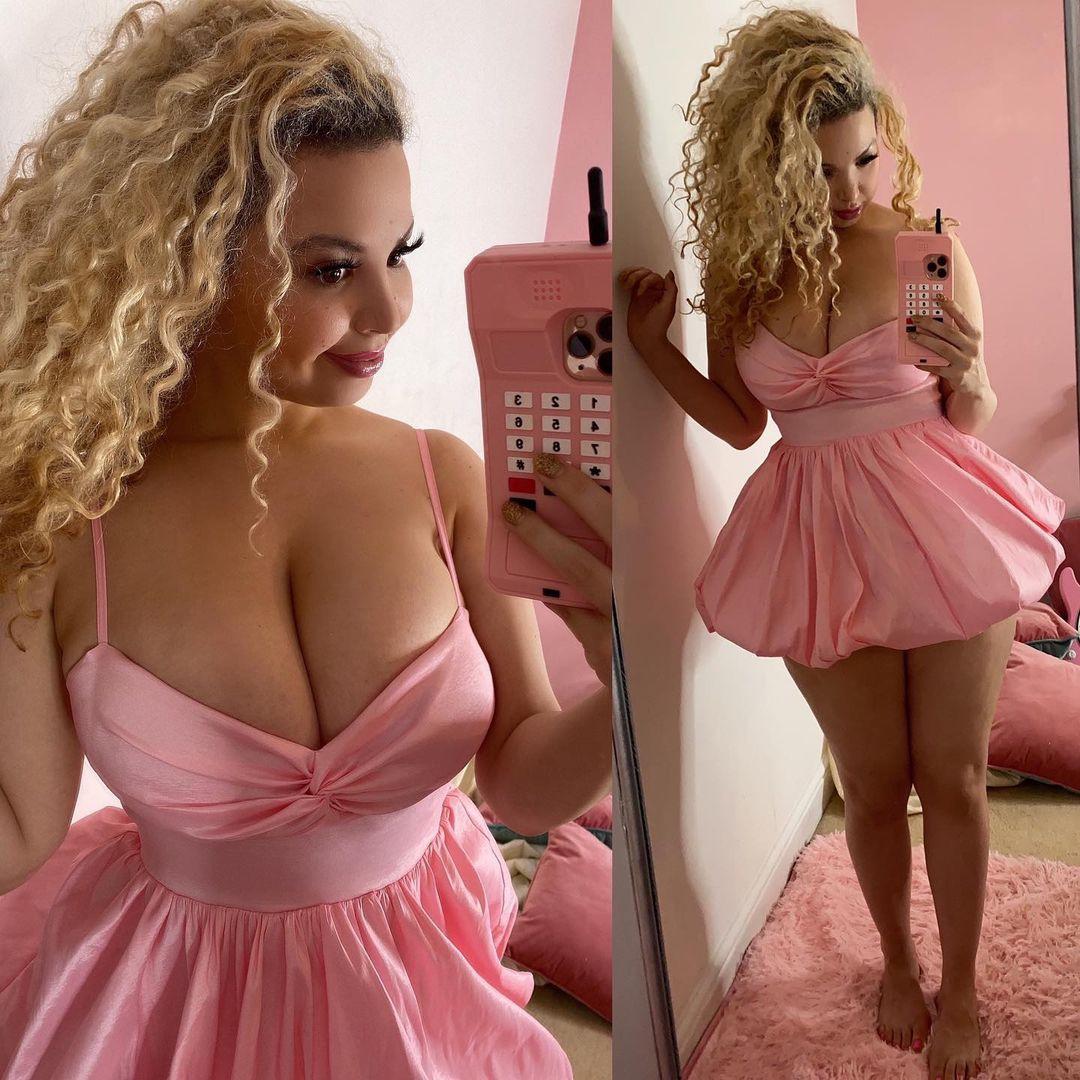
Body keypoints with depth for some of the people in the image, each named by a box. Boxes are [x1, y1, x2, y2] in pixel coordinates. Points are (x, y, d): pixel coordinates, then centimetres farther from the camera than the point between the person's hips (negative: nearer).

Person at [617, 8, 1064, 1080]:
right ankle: (897, 963, 42)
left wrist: (963, 372, -24)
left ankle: (960, 988, 33)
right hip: (821, 543, 2)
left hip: (940, 526, -1)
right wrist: (652, 345, -5)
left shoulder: (929, 249, -9)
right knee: (873, 779, 15)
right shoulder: (739, 269, -4)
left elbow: (974, 420, -2)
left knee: (952, 777, 10)